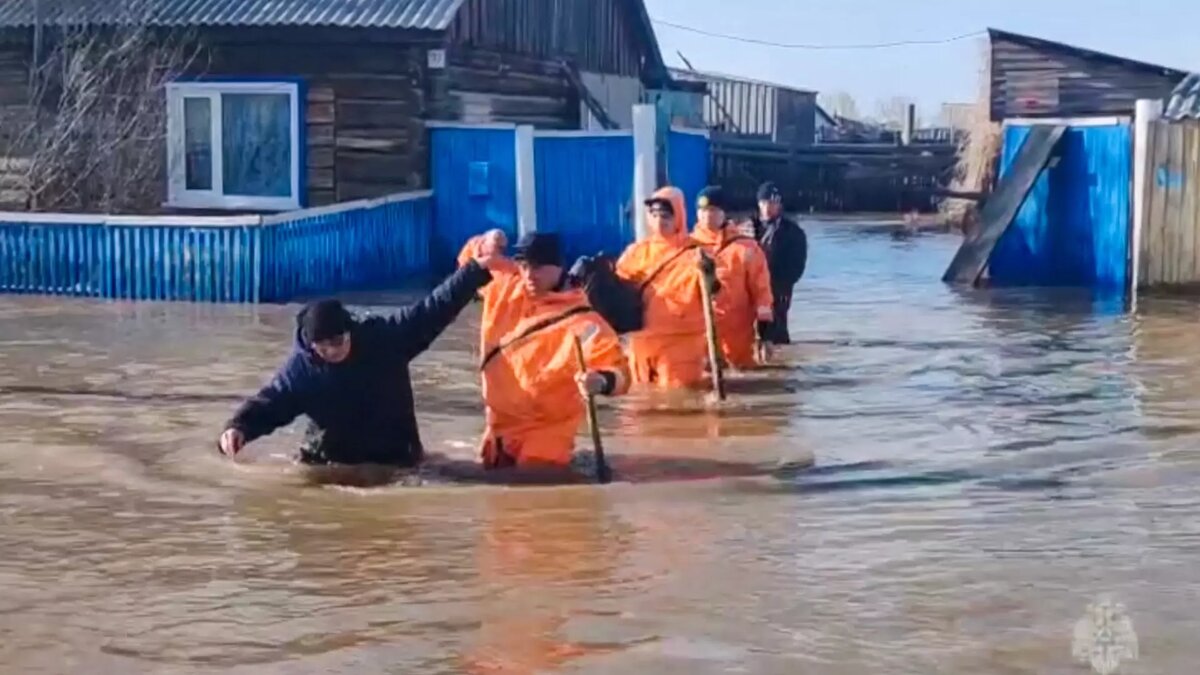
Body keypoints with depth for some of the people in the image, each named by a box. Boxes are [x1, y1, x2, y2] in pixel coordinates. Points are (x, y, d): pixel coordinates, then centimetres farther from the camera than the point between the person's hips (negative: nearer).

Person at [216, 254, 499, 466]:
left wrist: (476, 271, -17)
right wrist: (237, 427, -32)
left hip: (395, 456, -1)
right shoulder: (301, 367, -13)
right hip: (331, 461, 1)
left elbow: (434, 310, -14)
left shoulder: (386, 337, -16)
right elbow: (268, 403, -11)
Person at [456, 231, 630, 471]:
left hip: (546, 435, -6)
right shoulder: (505, 287, -1)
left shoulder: (580, 320, -19)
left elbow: (618, 369, -27)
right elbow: (472, 258, 15)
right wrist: (484, 245, -9)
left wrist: (601, 381, -50)